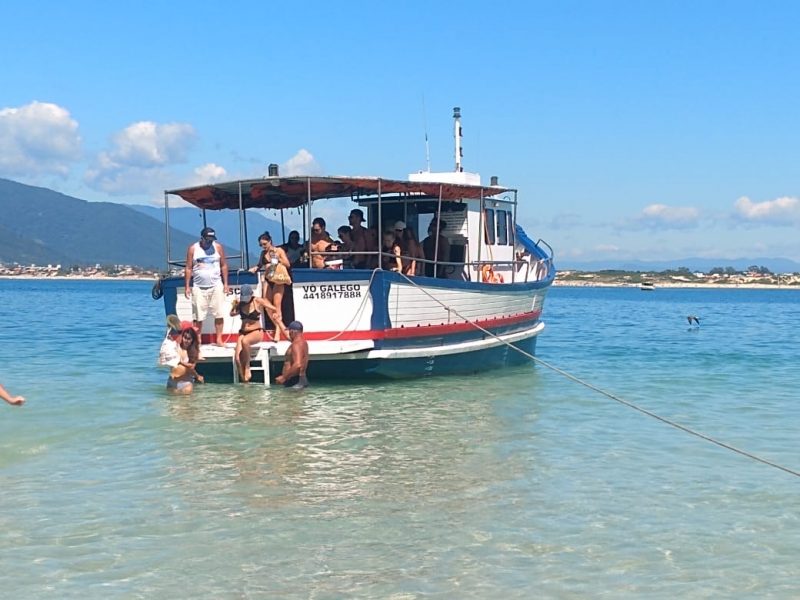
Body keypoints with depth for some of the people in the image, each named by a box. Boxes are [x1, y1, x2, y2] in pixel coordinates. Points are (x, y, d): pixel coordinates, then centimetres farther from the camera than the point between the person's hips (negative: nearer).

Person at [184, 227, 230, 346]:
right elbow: (188, 268, 1)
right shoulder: (193, 249, -1)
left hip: (216, 286, 1)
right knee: (198, 317, 0)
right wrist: (187, 286, -3)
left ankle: (219, 339, 4)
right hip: (199, 287, -1)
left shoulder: (218, 247, 1)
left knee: (219, 314, -2)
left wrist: (225, 284, 1)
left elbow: (224, 265, 5)